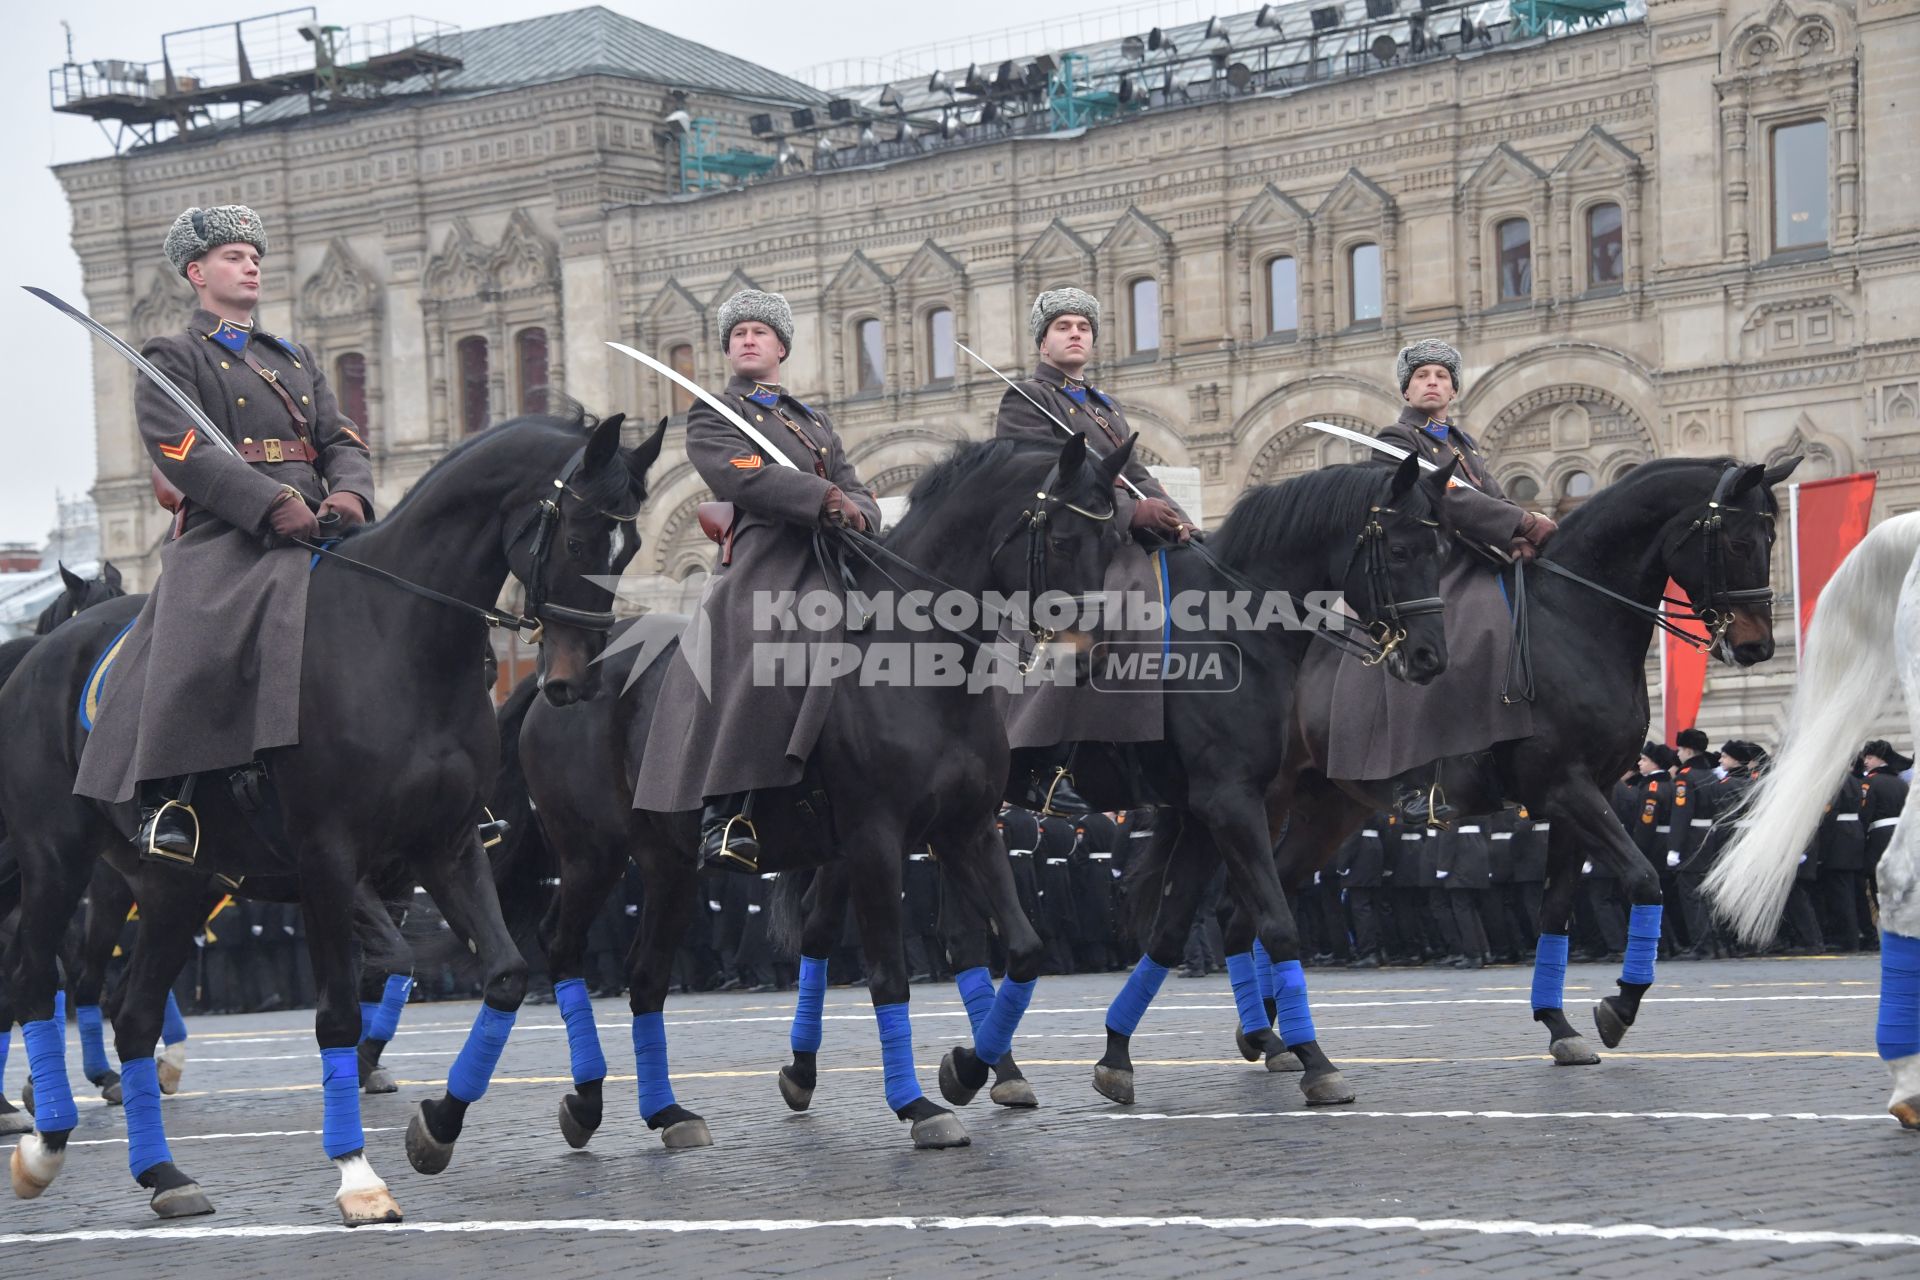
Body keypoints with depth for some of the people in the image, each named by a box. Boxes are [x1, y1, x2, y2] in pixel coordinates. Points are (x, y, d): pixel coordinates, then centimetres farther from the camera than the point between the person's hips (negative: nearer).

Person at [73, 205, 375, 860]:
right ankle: (165, 799, -26)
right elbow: (184, 451, -8)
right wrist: (273, 505, -20)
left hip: (315, 533, 6)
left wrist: (349, 492, -7)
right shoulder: (173, 357, 9)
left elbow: (342, 441, 18)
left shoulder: (296, 358, 29)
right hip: (224, 537, -6)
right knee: (194, 651, -30)